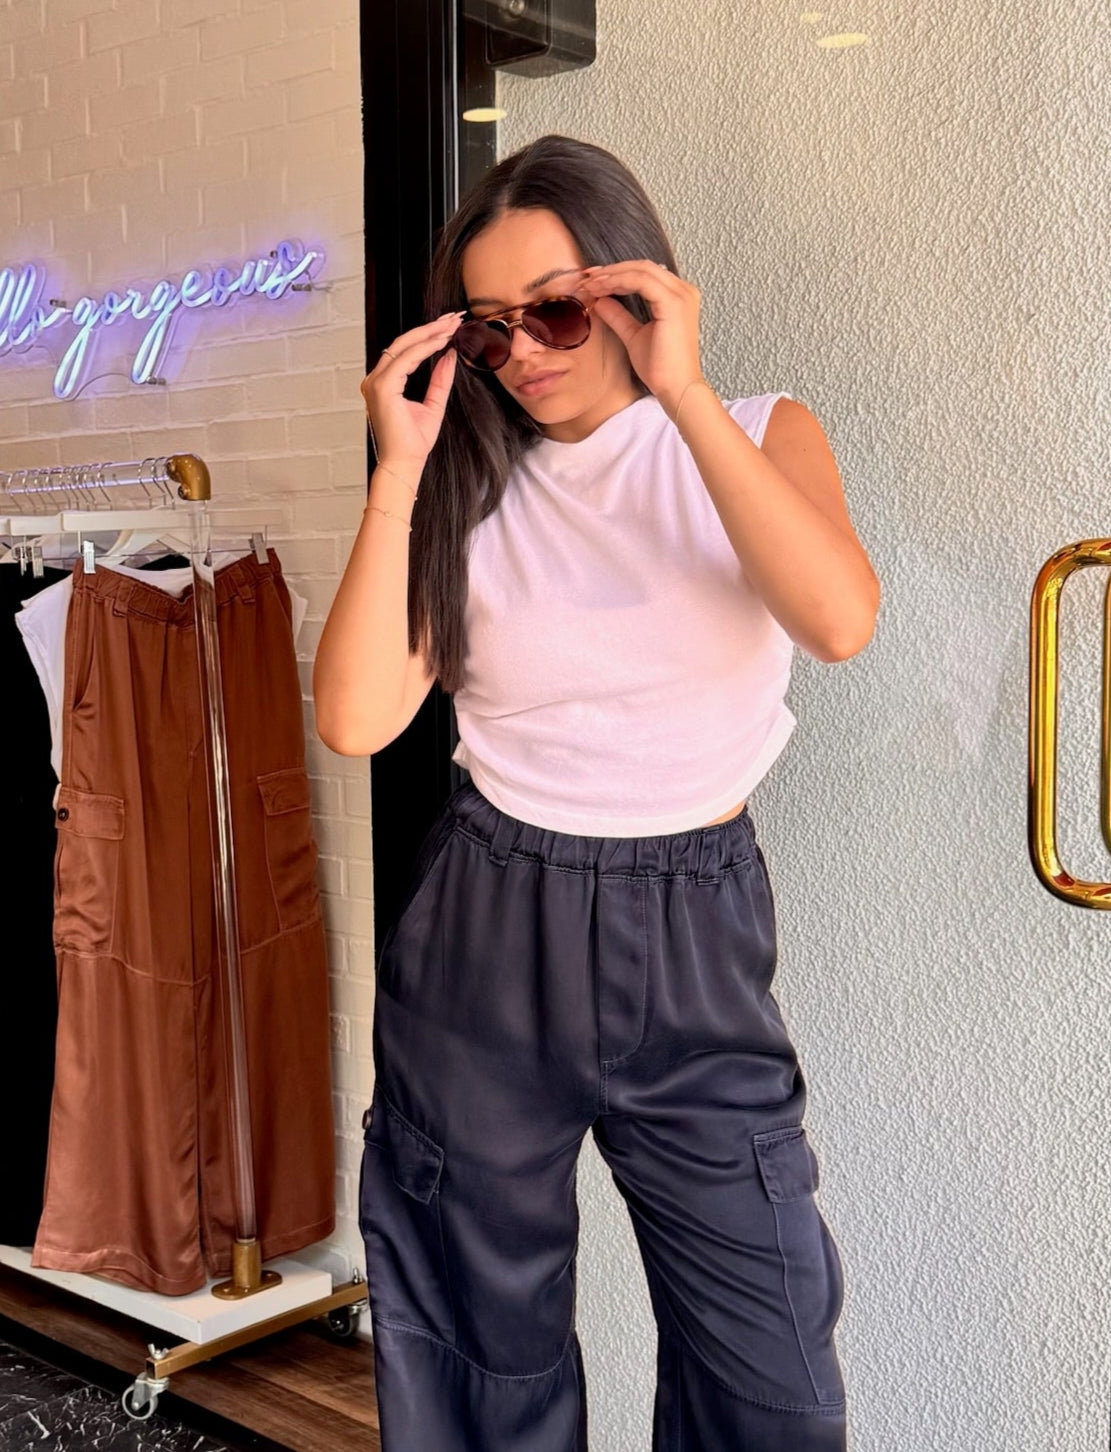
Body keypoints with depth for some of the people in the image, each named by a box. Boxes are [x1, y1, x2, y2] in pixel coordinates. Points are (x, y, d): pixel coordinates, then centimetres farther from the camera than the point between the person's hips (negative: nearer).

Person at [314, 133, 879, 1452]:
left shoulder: (756, 435, 1)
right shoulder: (471, 484, 4)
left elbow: (840, 622, -22)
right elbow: (357, 719, -9)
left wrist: (682, 392, -21)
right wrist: (398, 472, -11)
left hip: (691, 937, -1)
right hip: (482, 930, 2)